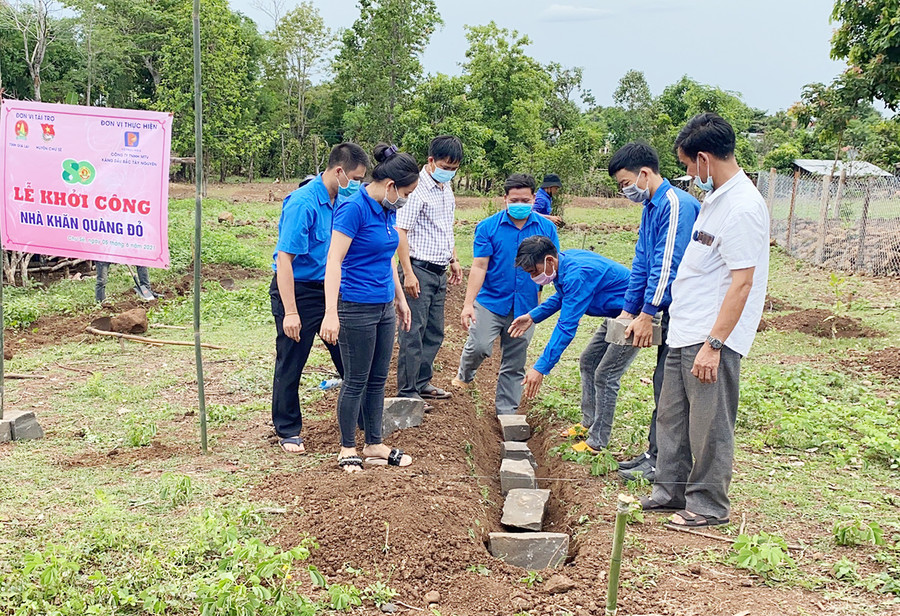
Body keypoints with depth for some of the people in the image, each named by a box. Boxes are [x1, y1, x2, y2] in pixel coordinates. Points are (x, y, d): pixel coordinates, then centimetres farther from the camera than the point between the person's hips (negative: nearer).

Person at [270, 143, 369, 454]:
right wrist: (290, 312, -27)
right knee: (290, 364, 5)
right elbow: (284, 258, -25)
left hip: (329, 288, 8)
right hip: (297, 291, -7)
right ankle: (287, 430, 21)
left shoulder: (343, 198, 3)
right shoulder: (303, 204, -22)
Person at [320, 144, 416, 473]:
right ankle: (347, 449, 18)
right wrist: (331, 313, -27)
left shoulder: (388, 210, 8)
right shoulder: (354, 208, -17)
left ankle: (374, 446, 25)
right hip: (356, 307, -8)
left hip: (383, 307, 8)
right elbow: (333, 261, -21)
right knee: (356, 381, 3)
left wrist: (400, 298, 25)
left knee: (378, 380, 14)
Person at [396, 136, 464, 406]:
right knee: (413, 332, -4)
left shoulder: (446, 188, 13)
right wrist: (408, 273, -21)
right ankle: (407, 391, 4)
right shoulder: (417, 189, -14)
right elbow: (400, 232, -17)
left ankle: (422, 382, 26)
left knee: (434, 332, 14)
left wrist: (454, 260, 21)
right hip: (419, 270, -9)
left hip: (440, 272, 9)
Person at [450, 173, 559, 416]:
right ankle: (464, 376, 17)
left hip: (525, 306, 2)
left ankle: (506, 412, 23)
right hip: (490, 301, -2)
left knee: (514, 365, 8)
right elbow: (479, 266, -6)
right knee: (479, 346, -17)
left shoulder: (547, 228, 3)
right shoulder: (488, 227, -3)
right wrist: (468, 304, -12)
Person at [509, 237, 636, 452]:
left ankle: (597, 442, 1)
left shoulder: (577, 275, -32)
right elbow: (563, 296, 21)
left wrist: (541, 368, -34)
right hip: (617, 316, 11)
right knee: (588, 362, 16)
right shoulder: (565, 261, -1)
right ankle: (588, 423, 27)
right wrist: (532, 316, 11)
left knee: (605, 376, -10)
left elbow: (567, 327, -34)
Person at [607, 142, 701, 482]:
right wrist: (629, 310, 13)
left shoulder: (676, 205, -18)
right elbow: (642, 263, 16)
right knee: (664, 382, 14)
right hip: (670, 310, 10)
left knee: (669, 385, -4)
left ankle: (661, 463, 5)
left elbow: (667, 266, -20)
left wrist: (646, 315, -17)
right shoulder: (651, 207, 14)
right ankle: (655, 454, 23)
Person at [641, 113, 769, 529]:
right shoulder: (716, 197, 13)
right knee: (671, 417, 16)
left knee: (709, 426, 2)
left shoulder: (743, 207, -17)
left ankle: (708, 505, 15)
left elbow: (742, 283, -21)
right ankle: (671, 491, 29)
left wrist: (713, 344, -23)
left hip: (712, 338, -10)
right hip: (685, 332, 10)